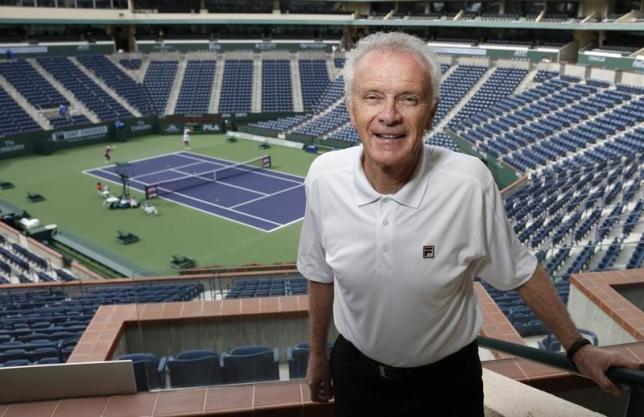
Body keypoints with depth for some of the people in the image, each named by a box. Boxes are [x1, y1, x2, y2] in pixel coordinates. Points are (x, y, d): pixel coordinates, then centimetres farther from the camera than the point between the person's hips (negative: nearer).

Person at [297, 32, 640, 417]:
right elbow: (321, 275, -3)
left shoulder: (470, 183, -26)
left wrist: (578, 348, 1)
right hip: (356, 373, 2)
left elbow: (520, 271, -9)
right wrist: (318, 355, 9)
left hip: (447, 382, -1)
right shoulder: (323, 178, -18)